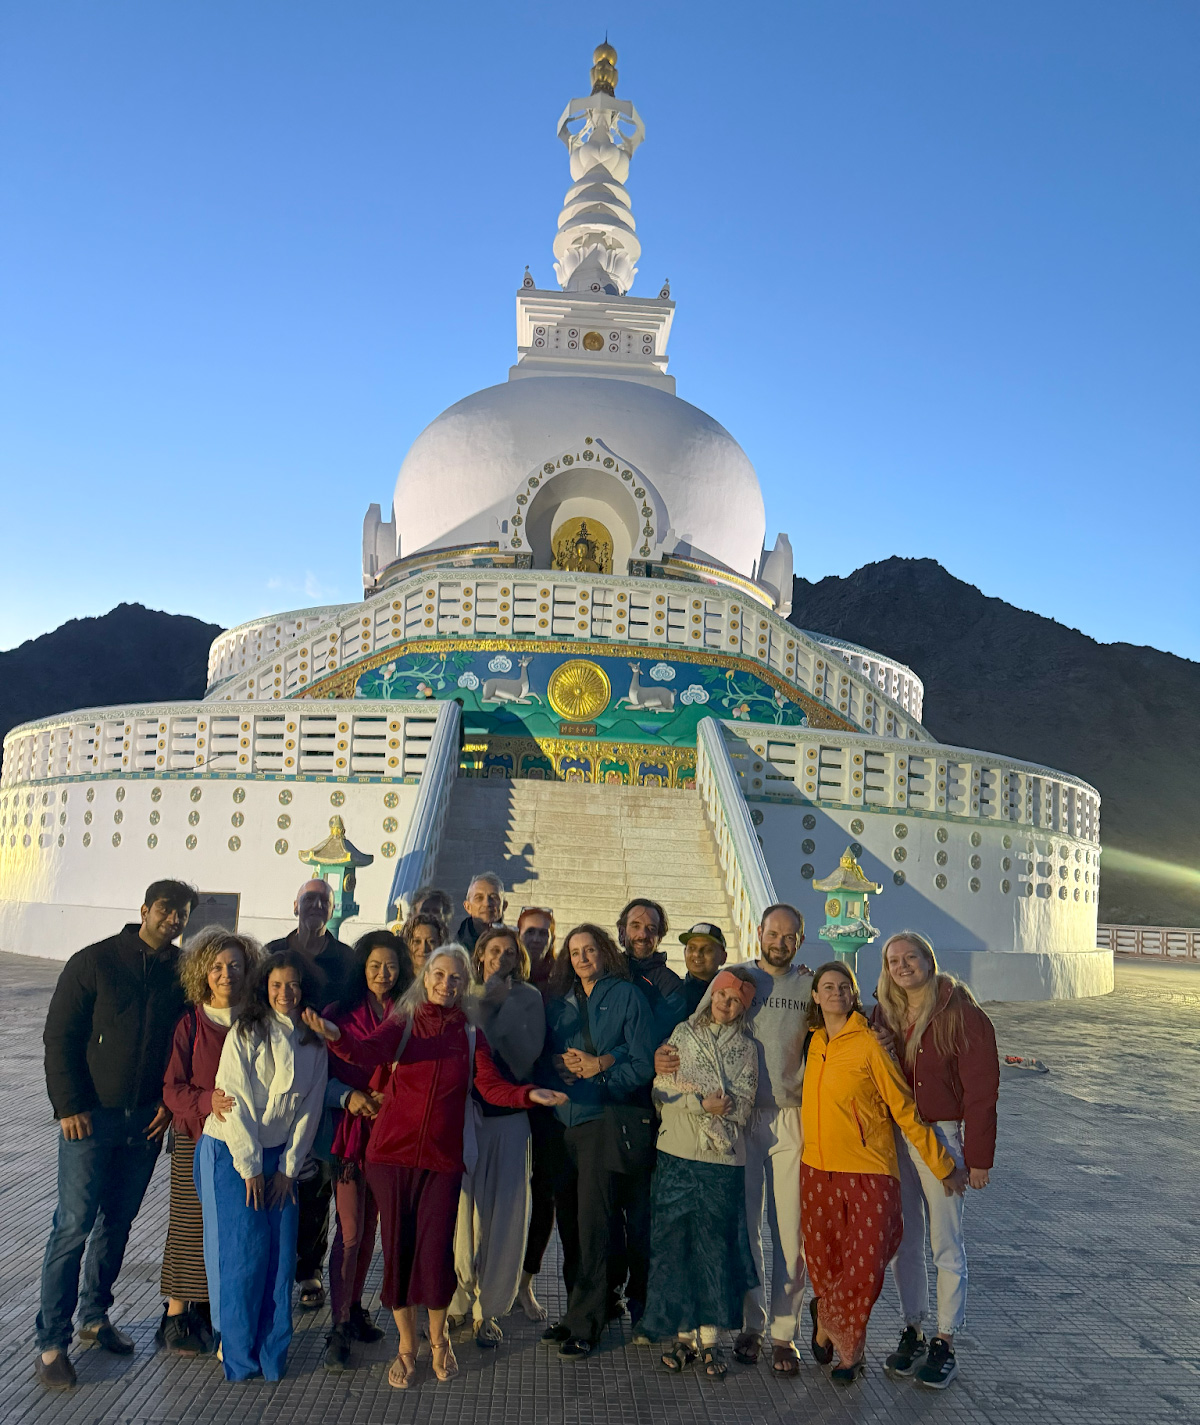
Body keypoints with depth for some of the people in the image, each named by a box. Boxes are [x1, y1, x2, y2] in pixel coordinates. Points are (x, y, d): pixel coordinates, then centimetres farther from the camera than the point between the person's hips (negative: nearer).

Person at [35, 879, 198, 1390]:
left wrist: (172, 1100, 1)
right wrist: (70, 1106, -11)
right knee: (74, 1225, -2)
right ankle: (51, 1342, 9)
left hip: (147, 1119, 4)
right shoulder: (94, 962, -7)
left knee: (118, 1222, 14)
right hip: (91, 1117, -4)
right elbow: (59, 1037, -6)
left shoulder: (183, 972, 2)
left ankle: (95, 1316, 31)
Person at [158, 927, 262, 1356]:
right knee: (191, 1227, 2)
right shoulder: (191, 1024, -2)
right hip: (197, 1141, -2)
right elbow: (172, 1087, -5)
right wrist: (207, 1102, -22)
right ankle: (177, 1314, 17)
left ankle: (212, 1311, 21)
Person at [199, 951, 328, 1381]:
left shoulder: (314, 1042, 3)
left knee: (282, 1252, 1)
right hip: (233, 1152, -4)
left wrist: (288, 1167, -1)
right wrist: (250, 1167, -11)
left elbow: (310, 1107, 4)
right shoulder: (245, 1033, -10)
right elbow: (236, 1101, -11)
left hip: (280, 1156, 4)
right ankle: (239, 1356, 12)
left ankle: (272, 1353, 16)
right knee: (245, 1252, -4)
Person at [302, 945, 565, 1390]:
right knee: (398, 1247, 6)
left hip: (443, 1157, 1)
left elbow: (492, 1086, -2)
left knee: (436, 1250, 0)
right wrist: (335, 1036, -40)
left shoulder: (470, 1035, 6)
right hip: (393, 1152, 0)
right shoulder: (403, 1023, 0)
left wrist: (529, 1095, -21)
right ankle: (406, 1346, 28)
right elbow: (368, 1053, -19)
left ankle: (438, 1339, 28)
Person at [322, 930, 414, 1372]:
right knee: (350, 1230, -6)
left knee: (370, 1226, 12)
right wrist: (350, 1096, -15)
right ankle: (339, 1328, 3)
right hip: (350, 1128, -3)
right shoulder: (338, 1014, -2)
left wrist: (390, 1095, -9)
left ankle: (354, 1310, 28)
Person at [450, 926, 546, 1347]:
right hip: (464, 1109, 0)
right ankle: (456, 1301, 20)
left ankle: (488, 1308, 16)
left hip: (508, 1115, 0)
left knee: (502, 1213, 1)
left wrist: (502, 1005, -12)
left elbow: (527, 1054, -7)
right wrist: (483, 999, -10)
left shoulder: (528, 998, 5)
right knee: (460, 1208, 1)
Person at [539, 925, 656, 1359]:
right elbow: (543, 1059, 13)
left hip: (603, 1120, -4)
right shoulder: (558, 1001, 15)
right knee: (568, 1218, 8)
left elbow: (644, 1064, -2)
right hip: (562, 1119, 4)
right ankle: (576, 1310, 22)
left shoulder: (627, 996, 2)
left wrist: (600, 1067, -12)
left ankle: (584, 1323, 5)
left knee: (591, 1220, -5)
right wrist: (561, 1065, -7)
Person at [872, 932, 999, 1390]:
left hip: (942, 1135, -5)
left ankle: (944, 1344, 17)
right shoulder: (885, 1012, 6)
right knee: (903, 1241, 12)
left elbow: (981, 1089, -11)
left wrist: (978, 1157, -13)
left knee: (946, 1244, 4)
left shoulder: (961, 1013, -11)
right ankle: (912, 1331, 27)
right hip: (892, 1137, 5)